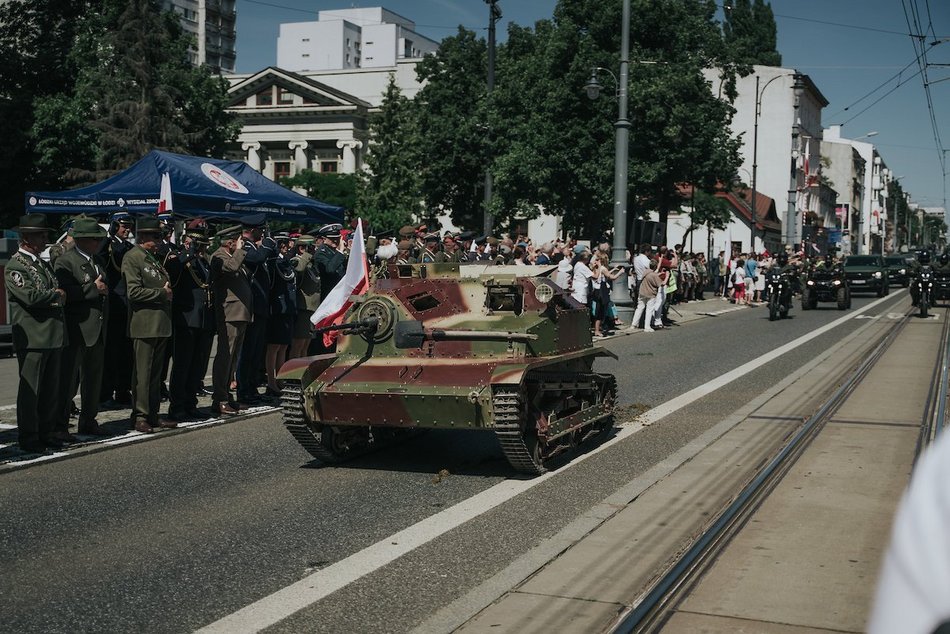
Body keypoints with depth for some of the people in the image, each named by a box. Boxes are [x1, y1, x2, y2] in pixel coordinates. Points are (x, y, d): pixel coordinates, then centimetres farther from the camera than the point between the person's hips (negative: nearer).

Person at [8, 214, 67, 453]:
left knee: (51, 388, 11)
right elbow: (31, 296, -21)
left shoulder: (43, 264, 19)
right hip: (32, 337, -8)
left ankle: (46, 433, 20)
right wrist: (56, 295, -6)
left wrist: (58, 296, 1)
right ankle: (28, 437, 7)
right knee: (30, 389, -1)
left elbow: (60, 295, 24)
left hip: (54, 335, 8)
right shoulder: (15, 266, -9)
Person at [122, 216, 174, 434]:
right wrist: (162, 293, -12)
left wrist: (168, 291, 7)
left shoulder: (155, 257, 19)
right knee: (142, 373, -4)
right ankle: (140, 417, 3)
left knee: (156, 373, 12)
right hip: (144, 324, -8)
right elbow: (134, 291, -17)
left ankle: (153, 415, 19)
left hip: (161, 324, 8)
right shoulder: (132, 258, -7)